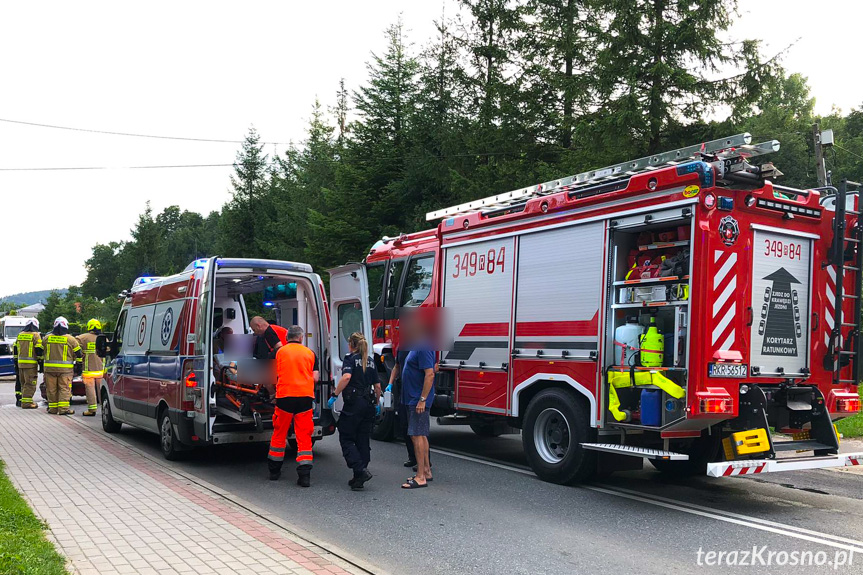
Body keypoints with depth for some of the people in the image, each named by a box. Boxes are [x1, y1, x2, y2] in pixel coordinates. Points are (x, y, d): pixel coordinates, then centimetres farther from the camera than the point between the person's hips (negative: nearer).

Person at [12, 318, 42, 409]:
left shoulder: (20, 335, 14)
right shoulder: (35, 335, -6)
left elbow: (15, 350, 18)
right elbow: (39, 350, -11)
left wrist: (15, 361, 24)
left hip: (20, 363, 7)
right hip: (31, 364, -7)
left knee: (23, 383, 17)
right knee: (30, 384, -4)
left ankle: (20, 399, 22)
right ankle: (26, 403, -6)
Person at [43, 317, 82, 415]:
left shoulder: (47, 338, 5)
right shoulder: (70, 339, -4)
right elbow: (78, 354, 1)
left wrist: (42, 363, 31)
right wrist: (78, 365, 12)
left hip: (50, 368, 3)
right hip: (65, 369, -3)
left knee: (52, 389, 10)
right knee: (64, 389, -1)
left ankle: (53, 408, 14)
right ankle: (63, 408, -7)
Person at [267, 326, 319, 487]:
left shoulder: (280, 351, 4)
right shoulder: (310, 353, 7)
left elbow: (277, 375, 8)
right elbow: (315, 378, 3)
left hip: (285, 396, 0)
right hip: (305, 396, 0)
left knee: (279, 434, 14)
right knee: (304, 436, 3)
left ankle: (274, 470, 25)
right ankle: (304, 474, -4)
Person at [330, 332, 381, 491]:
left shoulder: (350, 358, -4)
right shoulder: (370, 361, 14)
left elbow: (346, 377, -23)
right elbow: (377, 386, 14)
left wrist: (334, 395, -19)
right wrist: (376, 403, 26)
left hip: (354, 403, -6)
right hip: (368, 404, 6)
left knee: (346, 439, 2)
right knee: (363, 440, 9)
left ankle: (361, 470, -14)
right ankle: (359, 479, 10)